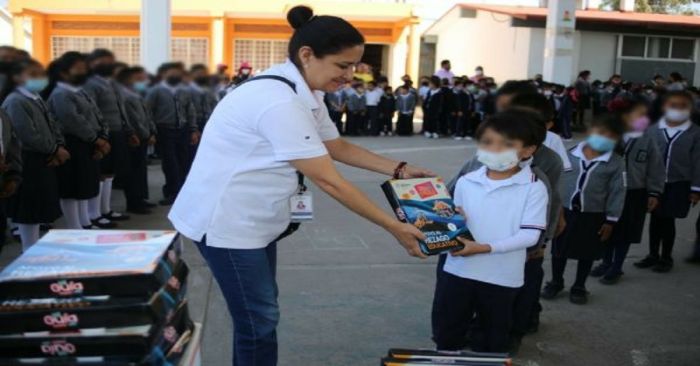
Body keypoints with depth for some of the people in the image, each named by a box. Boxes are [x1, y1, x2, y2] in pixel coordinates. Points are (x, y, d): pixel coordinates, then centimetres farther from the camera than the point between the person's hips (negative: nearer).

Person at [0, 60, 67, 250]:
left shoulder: (38, 100, 15)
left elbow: (53, 127, 15)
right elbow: (29, 136, -22)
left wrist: (59, 148, -4)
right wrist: (55, 150, -11)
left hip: (43, 161, 9)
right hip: (28, 163, -9)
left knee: (38, 211, 15)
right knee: (28, 212, -1)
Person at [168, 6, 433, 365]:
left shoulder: (303, 93, 2)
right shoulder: (280, 102, -29)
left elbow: (338, 147, 13)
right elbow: (328, 181, -27)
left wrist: (399, 170, 4)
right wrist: (395, 227, -20)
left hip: (254, 217, 10)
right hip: (226, 219, -10)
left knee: (260, 315, 18)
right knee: (258, 321, 2)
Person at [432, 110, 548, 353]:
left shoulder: (533, 188, -11)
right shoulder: (465, 182, 1)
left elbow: (530, 234, -17)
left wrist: (485, 248, -24)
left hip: (502, 276, -3)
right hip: (457, 270, 3)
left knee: (493, 339, 18)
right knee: (445, 332, 17)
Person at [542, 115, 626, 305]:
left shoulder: (616, 163, -6)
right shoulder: (570, 154, -2)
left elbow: (617, 193, -3)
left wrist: (610, 220, -4)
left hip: (593, 216, -1)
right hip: (565, 210, 1)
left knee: (587, 254, 12)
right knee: (559, 250, 12)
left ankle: (579, 287, 31)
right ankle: (556, 282, 32)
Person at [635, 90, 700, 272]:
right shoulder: (653, 130, -1)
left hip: (678, 185, -2)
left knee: (668, 220, 6)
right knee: (655, 219, 11)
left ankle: (666, 258, 22)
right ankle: (653, 255, 26)